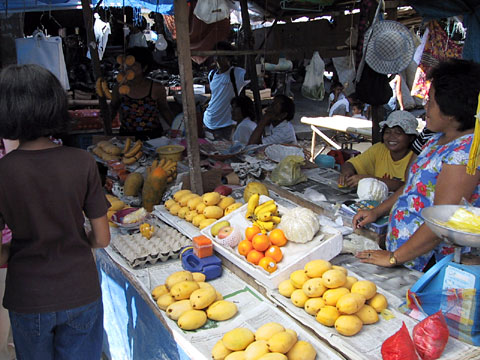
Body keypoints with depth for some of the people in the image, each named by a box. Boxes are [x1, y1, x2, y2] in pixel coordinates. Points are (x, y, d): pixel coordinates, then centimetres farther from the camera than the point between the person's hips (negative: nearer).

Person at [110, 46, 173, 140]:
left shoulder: (157, 88, 0)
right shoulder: (119, 87, 4)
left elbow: (164, 110, 14)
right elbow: (113, 107, 21)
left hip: (153, 137, -1)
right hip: (127, 136, 1)